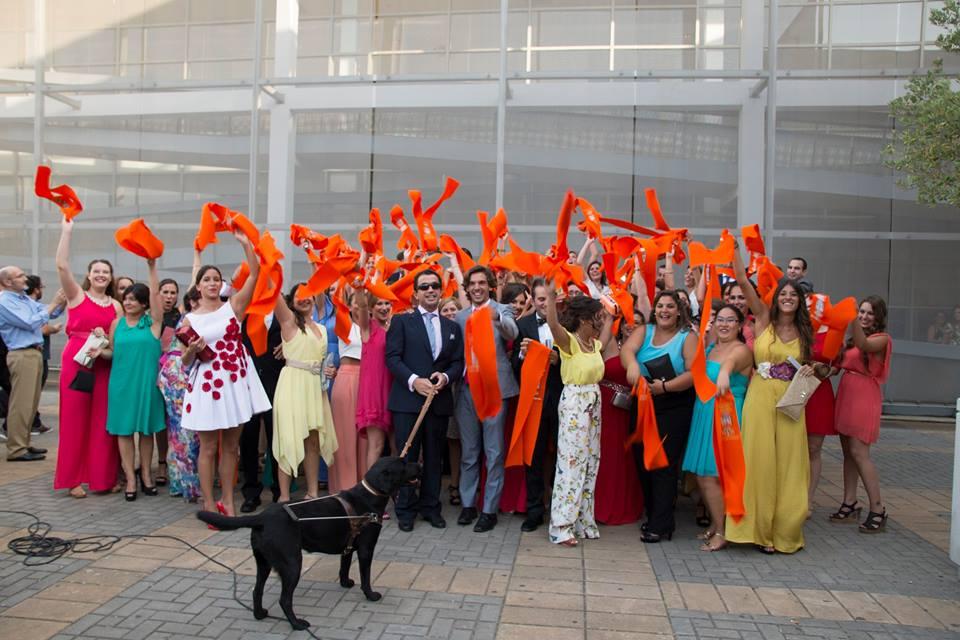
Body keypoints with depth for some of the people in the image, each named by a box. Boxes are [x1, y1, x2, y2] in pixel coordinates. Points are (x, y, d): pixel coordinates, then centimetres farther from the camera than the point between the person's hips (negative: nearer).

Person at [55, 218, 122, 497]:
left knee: (102, 420, 4)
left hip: (104, 365, 3)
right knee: (75, 418, 1)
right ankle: (74, 478, 9)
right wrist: (67, 231, -14)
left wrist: (106, 339, -9)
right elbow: (62, 266, -12)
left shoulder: (116, 305, 10)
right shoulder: (76, 295, 2)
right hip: (76, 361, -2)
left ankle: (103, 476, 14)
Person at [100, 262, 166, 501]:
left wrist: (152, 267, -19)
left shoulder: (153, 322, -1)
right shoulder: (117, 323, 6)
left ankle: (145, 473, 22)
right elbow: (113, 352, 12)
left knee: (147, 429, 8)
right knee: (124, 430, 3)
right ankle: (130, 478, 11)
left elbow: (155, 294, -13)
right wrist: (101, 351, -9)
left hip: (147, 381, -2)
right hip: (122, 382, 2)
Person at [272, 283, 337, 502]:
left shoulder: (321, 329, 17)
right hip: (293, 383, -6)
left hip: (315, 386, 6)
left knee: (314, 440, 7)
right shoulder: (289, 320, 0)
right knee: (290, 439, -4)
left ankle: (313, 493, 15)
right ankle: (284, 496, 2)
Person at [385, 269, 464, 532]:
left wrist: (446, 376, -11)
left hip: (439, 400, 3)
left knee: (434, 457, 10)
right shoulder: (401, 321, 3)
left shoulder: (452, 327, 14)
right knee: (407, 456, 2)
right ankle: (405, 510, 13)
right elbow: (392, 357, -6)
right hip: (407, 400, -3)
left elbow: (459, 362, 10)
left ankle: (430, 507, 22)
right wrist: (414, 381, -17)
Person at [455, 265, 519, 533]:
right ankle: (468, 504, 24)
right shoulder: (460, 316, 12)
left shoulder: (502, 310, 0)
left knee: (494, 453, 2)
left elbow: (512, 333, -22)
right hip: (467, 389, 4)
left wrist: (496, 317, -41)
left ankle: (489, 509, 10)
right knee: (469, 452, 12)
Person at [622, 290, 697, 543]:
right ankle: (652, 515, 23)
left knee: (665, 464, -4)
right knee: (642, 460, 8)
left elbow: (693, 373, -11)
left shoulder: (687, 337, 0)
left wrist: (665, 387, -22)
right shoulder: (644, 331, 7)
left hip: (674, 410, -4)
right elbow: (627, 349, -13)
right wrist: (632, 364, -35)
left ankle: (660, 524, 5)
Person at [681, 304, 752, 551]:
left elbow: (731, 359, -35)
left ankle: (722, 532, 9)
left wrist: (724, 373, -58)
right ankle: (715, 524, 28)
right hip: (704, 413, 7)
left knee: (710, 475, -6)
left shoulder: (741, 349, -11)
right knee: (701, 475, 10)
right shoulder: (711, 348, 14)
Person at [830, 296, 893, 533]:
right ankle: (849, 505, 16)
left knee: (859, 452, -10)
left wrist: (853, 318, -38)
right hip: (845, 392, 7)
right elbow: (842, 362, 12)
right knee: (848, 451, 9)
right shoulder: (853, 338, 17)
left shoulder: (882, 339, -4)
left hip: (865, 396, -7)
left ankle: (878, 510, -2)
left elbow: (863, 345, -26)